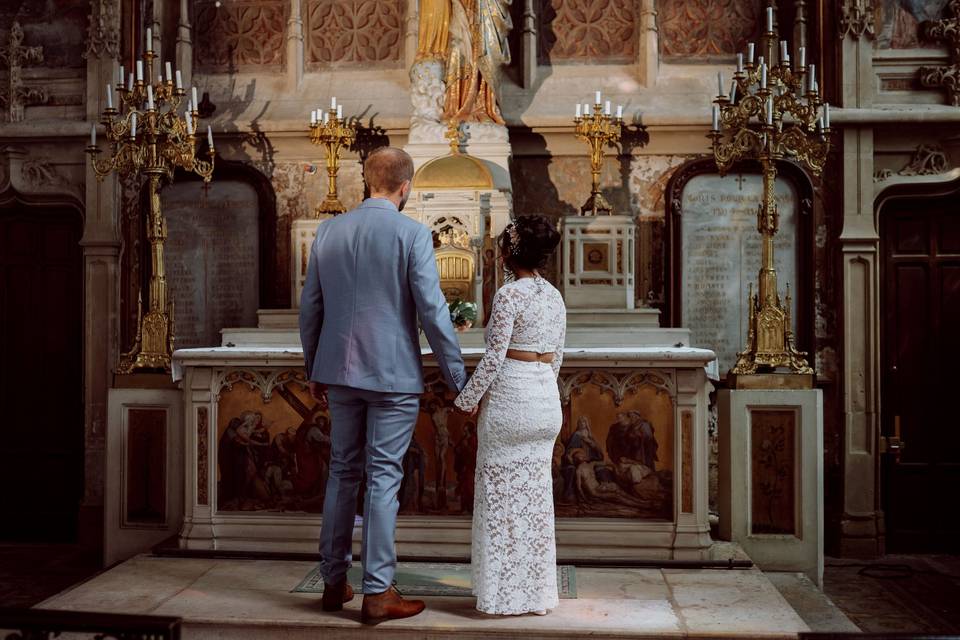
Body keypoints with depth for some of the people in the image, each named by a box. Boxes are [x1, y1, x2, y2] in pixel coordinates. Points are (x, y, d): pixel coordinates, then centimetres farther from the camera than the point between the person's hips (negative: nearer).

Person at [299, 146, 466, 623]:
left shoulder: (328, 231, 5)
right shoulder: (411, 234, -9)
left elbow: (310, 307, 9)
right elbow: (432, 311, -12)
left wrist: (313, 369, 20)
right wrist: (458, 379, -4)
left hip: (339, 371, 5)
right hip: (393, 374, -5)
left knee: (342, 472, 15)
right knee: (383, 477, 2)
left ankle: (334, 582, 24)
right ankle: (377, 592, 9)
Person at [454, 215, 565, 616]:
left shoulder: (509, 294, -12)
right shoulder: (555, 297, 9)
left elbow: (494, 356, -15)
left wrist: (468, 398, -4)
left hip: (508, 398, -7)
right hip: (546, 401, 7)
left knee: (501, 495, 4)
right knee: (537, 494, 13)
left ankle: (504, 593, 11)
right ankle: (538, 590, 21)